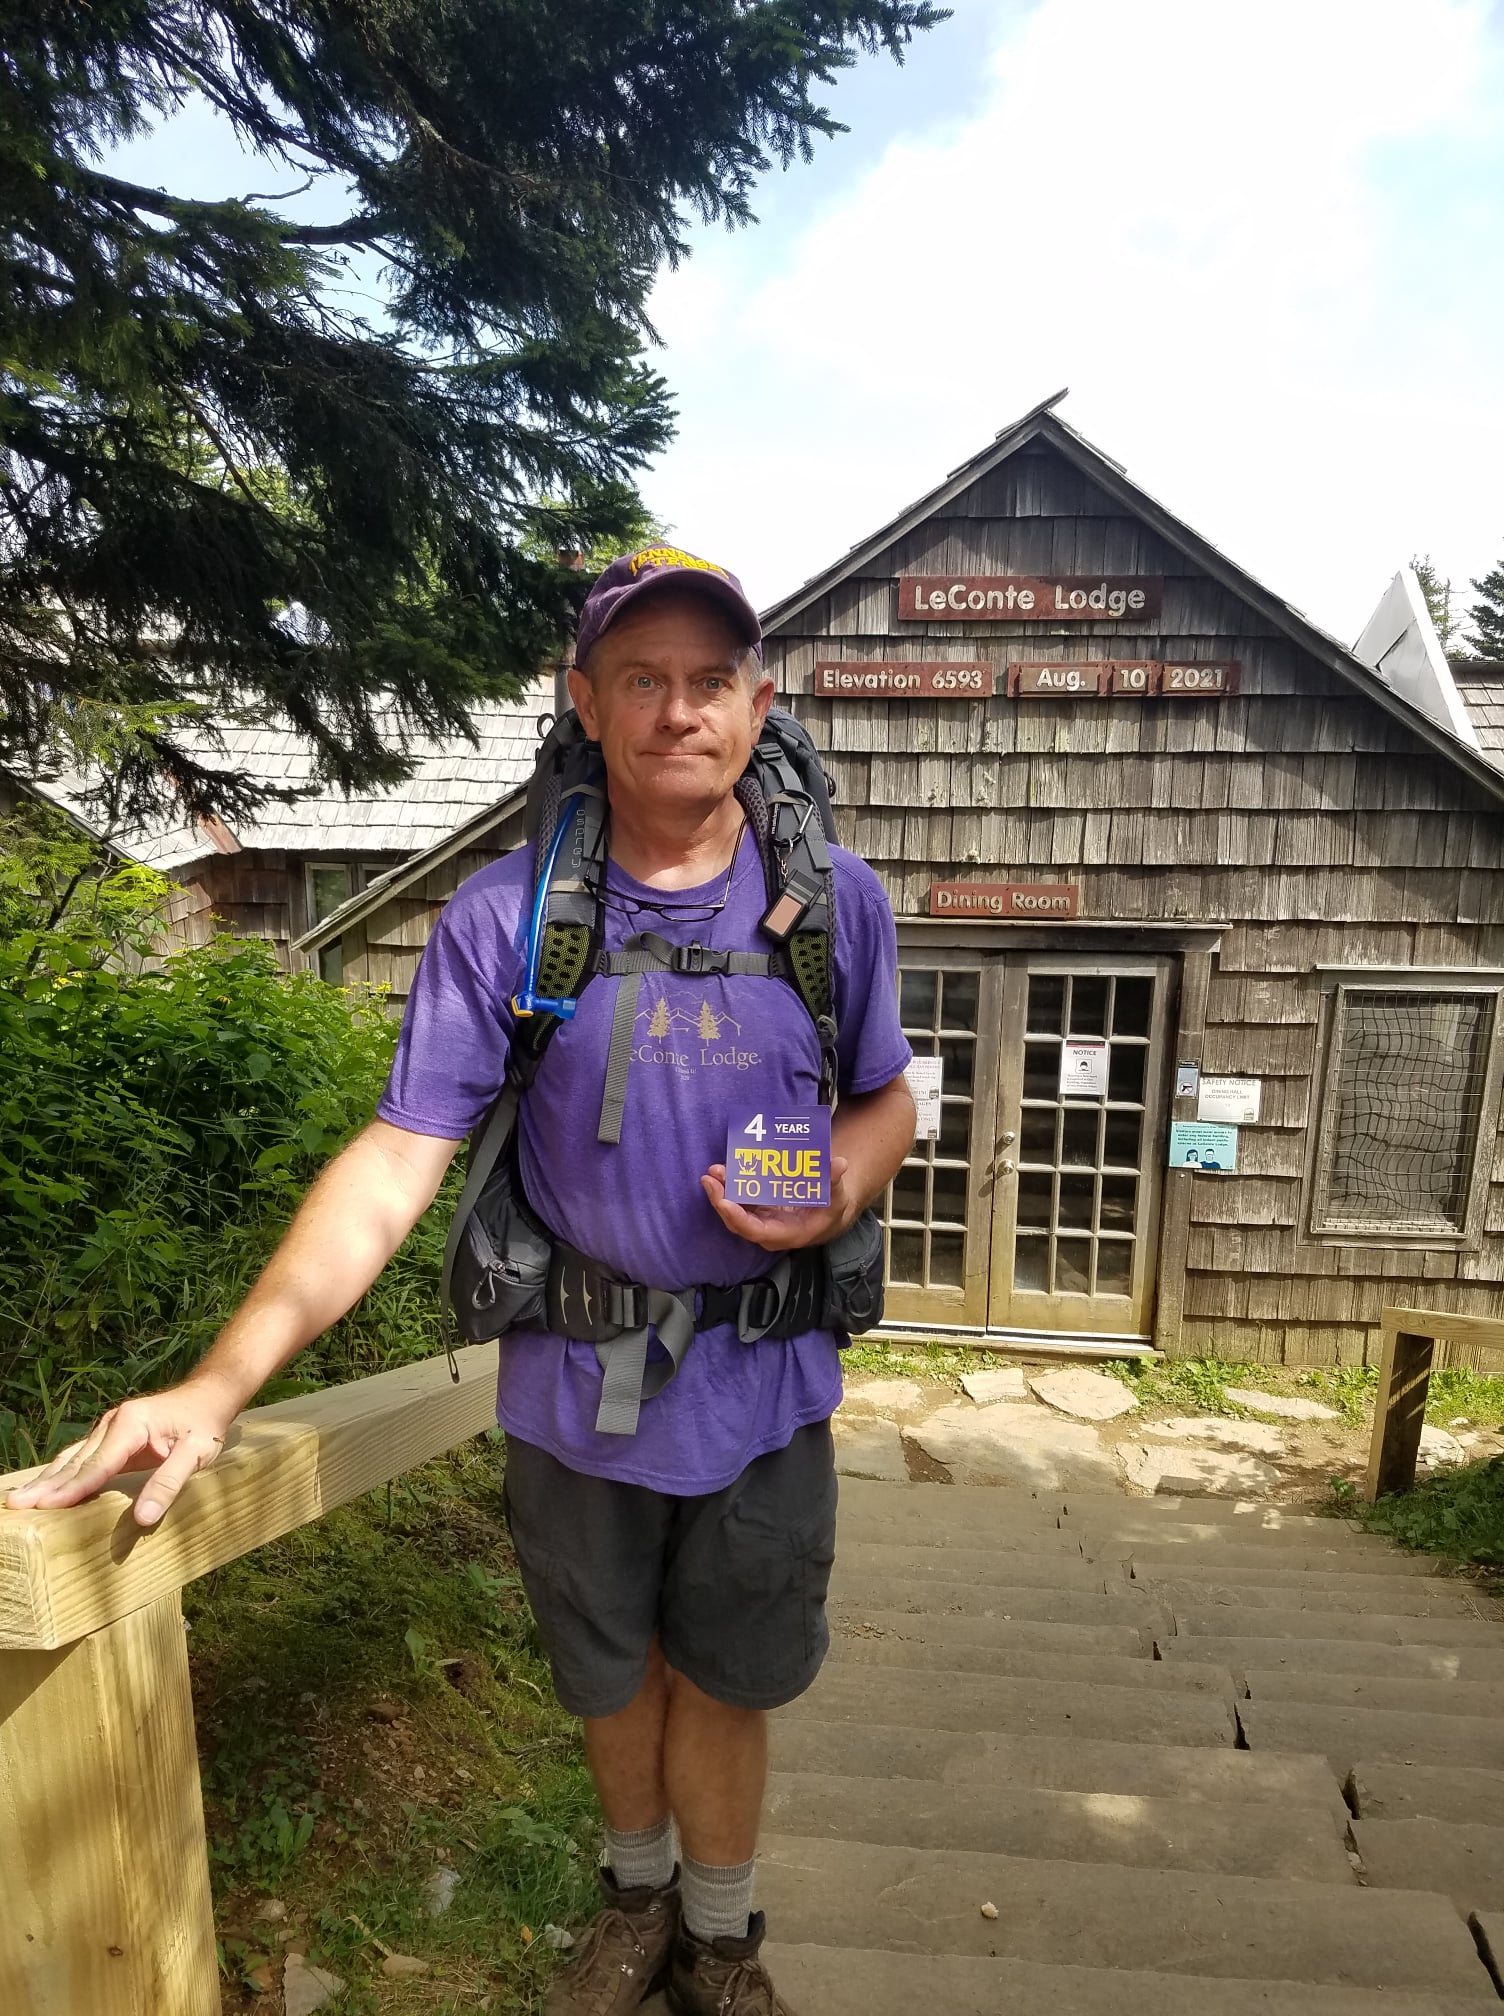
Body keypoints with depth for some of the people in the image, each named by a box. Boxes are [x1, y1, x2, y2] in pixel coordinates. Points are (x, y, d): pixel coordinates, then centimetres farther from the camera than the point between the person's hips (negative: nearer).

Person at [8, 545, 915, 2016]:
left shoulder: (838, 900, -5)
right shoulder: (503, 917, -11)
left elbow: (885, 1100, 7)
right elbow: (397, 1162, -14)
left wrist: (841, 1191, -16)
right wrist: (218, 1384, -23)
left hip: (764, 1383, 1)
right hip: (576, 1386, 0)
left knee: (726, 1680, 20)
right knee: (612, 1676, 23)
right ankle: (635, 1897, 56)